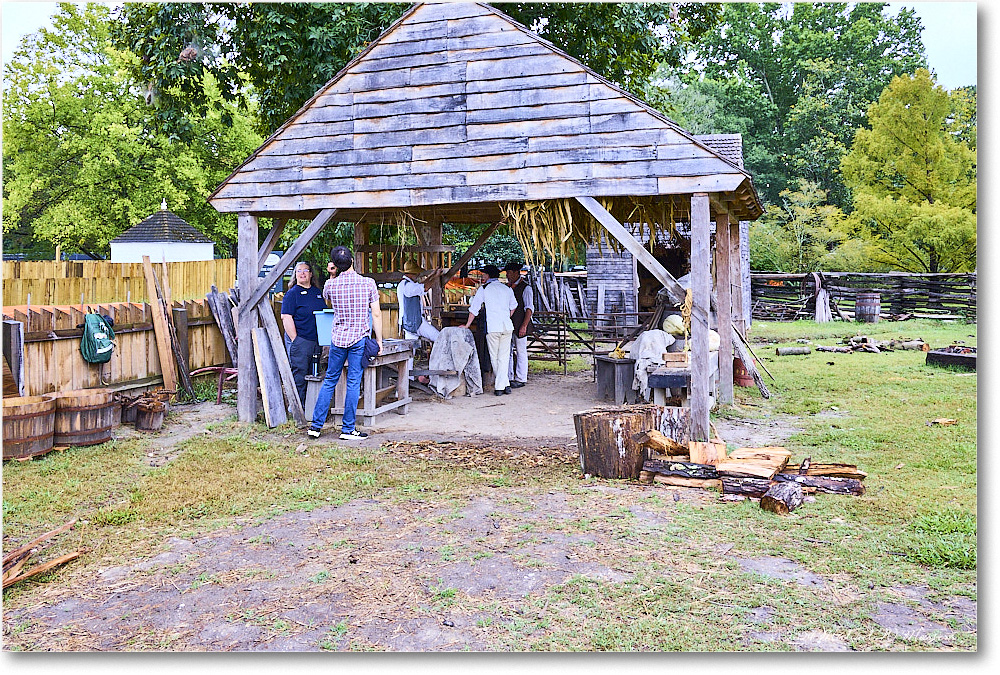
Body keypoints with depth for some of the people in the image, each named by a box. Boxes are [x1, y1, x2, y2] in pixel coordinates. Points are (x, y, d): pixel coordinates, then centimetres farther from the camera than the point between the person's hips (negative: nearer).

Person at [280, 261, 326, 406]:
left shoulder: (317, 292, 14)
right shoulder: (292, 293, -5)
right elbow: (286, 318, -12)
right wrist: (295, 340, -16)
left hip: (316, 340, 6)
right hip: (299, 340, -6)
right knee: (299, 374, -4)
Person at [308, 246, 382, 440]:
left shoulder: (332, 285, 0)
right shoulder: (368, 283, -6)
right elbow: (376, 314, -5)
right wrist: (379, 339, 4)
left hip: (338, 337, 2)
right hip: (359, 338, -2)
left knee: (330, 380, 12)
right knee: (353, 383, 1)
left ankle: (316, 425, 15)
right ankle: (348, 429, 6)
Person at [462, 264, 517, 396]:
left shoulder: (484, 289, 1)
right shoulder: (507, 289, 12)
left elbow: (474, 309, 3)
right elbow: (513, 306, 27)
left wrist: (467, 325, 12)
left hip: (492, 327, -3)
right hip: (507, 326, 3)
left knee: (494, 358, 8)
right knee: (504, 357, 5)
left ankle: (501, 386, 9)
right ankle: (500, 385, -1)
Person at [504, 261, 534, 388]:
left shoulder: (525, 288, -7)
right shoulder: (508, 287, 14)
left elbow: (529, 309, -12)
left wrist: (524, 326, -19)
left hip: (520, 326, -7)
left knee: (521, 352, 0)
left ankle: (521, 379, 7)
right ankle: (509, 378, 16)